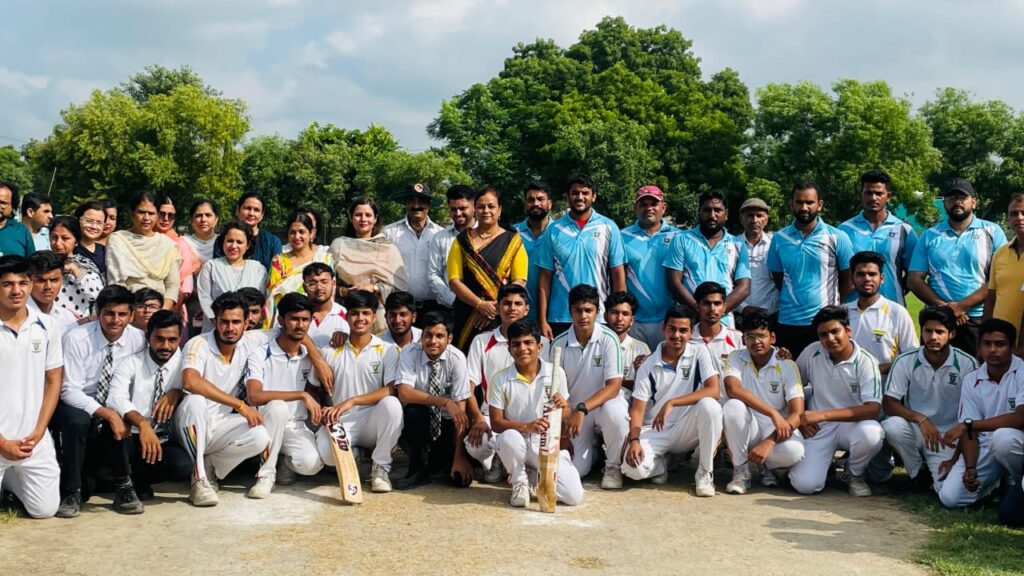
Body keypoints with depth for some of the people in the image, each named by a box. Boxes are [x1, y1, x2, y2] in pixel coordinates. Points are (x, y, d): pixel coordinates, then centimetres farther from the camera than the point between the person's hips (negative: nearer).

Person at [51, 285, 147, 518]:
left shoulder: (138, 339, -8)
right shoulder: (76, 339, -18)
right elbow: (70, 391, -21)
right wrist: (108, 414, -31)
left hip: (111, 407, 3)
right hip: (74, 405, -2)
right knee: (77, 420, -35)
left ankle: (123, 487, -11)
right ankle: (71, 493, -21)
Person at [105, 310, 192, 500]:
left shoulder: (183, 363, 4)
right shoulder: (131, 364, -5)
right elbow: (116, 399, -22)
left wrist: (177, 392, -22)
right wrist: (142, 423, -39)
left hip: (164, 441, 2)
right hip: (130, 438, -2)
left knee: (183, 466, -30)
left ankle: (137, 478, 2)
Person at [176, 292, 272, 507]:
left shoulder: (251, 341, -3)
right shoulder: (198, 345, -18)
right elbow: (190, 382, -38)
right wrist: (240, 404, -36)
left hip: (221, 426, 4)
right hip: (193, 428, -4)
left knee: (260, 438, -25)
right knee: (195, 401, -37)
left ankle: (211, 466, 3)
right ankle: (199, 479, -23)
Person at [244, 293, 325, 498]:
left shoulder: (310, 357, 6)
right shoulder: (260, 355, -9)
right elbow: (255, 396, -23)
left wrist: (321, 411, -5)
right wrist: (302, 395, -26)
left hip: (297, 427, 3)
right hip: (268, 423, -3)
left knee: (311, 463, -28)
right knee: (277, 406, -37)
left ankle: (284, 461, 11)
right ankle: (266, 473, -18)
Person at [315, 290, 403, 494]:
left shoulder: (387, 351, 1)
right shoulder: (329, 352, 7)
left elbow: (391, 390, -12)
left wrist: (351, 401, -22)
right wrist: (323, 413, -13)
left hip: (372, 422, 0)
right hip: (340, 423, 0)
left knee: (391, 404, -34)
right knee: (324, 451, -33)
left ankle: (381, 467, -13)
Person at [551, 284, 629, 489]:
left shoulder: (608, 339, -15)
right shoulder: (559, 344, -7)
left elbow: (614, 386, -20)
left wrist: (582, 409, -32)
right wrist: (561, 429, -6)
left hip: (604, 403, -2)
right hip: (574, 411, 2)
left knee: (614, 411, -38)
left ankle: (613, 466, -10)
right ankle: (591, 448, 23)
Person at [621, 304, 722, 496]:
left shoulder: (699, 352, -4)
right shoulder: (649, 365, -2)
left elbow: (713, 390, -17)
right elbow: (637, 408, -3)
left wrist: (671, 403, -23)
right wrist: (634, 440, -22)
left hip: (687, 431, 0)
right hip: (655, 432, 0)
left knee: (710, 406, -32)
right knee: (633, 468, -29)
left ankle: (705, 472, -12)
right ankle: (660, 463, 10)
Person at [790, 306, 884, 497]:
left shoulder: (865, 362, -13)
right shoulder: (812, 353, -5)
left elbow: (873, 409, -23)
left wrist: (823, 414, -29)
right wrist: (801, 419, -1)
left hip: (852, 424, -1)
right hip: (818, 428, 1)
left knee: (871, 434, -38)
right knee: (804, 484, -20)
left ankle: (854, 474, -3)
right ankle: (826, 461, 18)